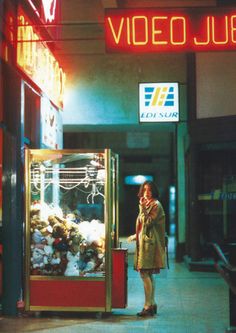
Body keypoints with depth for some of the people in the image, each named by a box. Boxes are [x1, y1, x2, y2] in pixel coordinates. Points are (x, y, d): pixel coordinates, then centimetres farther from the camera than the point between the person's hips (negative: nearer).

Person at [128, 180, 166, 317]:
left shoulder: (156, 205, -11)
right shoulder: (147, 205, 17)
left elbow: (147, 222, -19)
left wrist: (142, 207, -19)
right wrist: (137, 235, 22)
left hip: (149, 244, -9)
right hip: (144, 242, 9)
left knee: (145, 274, -11)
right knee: (148, 275, 11)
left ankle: (148, 306, -7)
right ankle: (152, 304, 17)